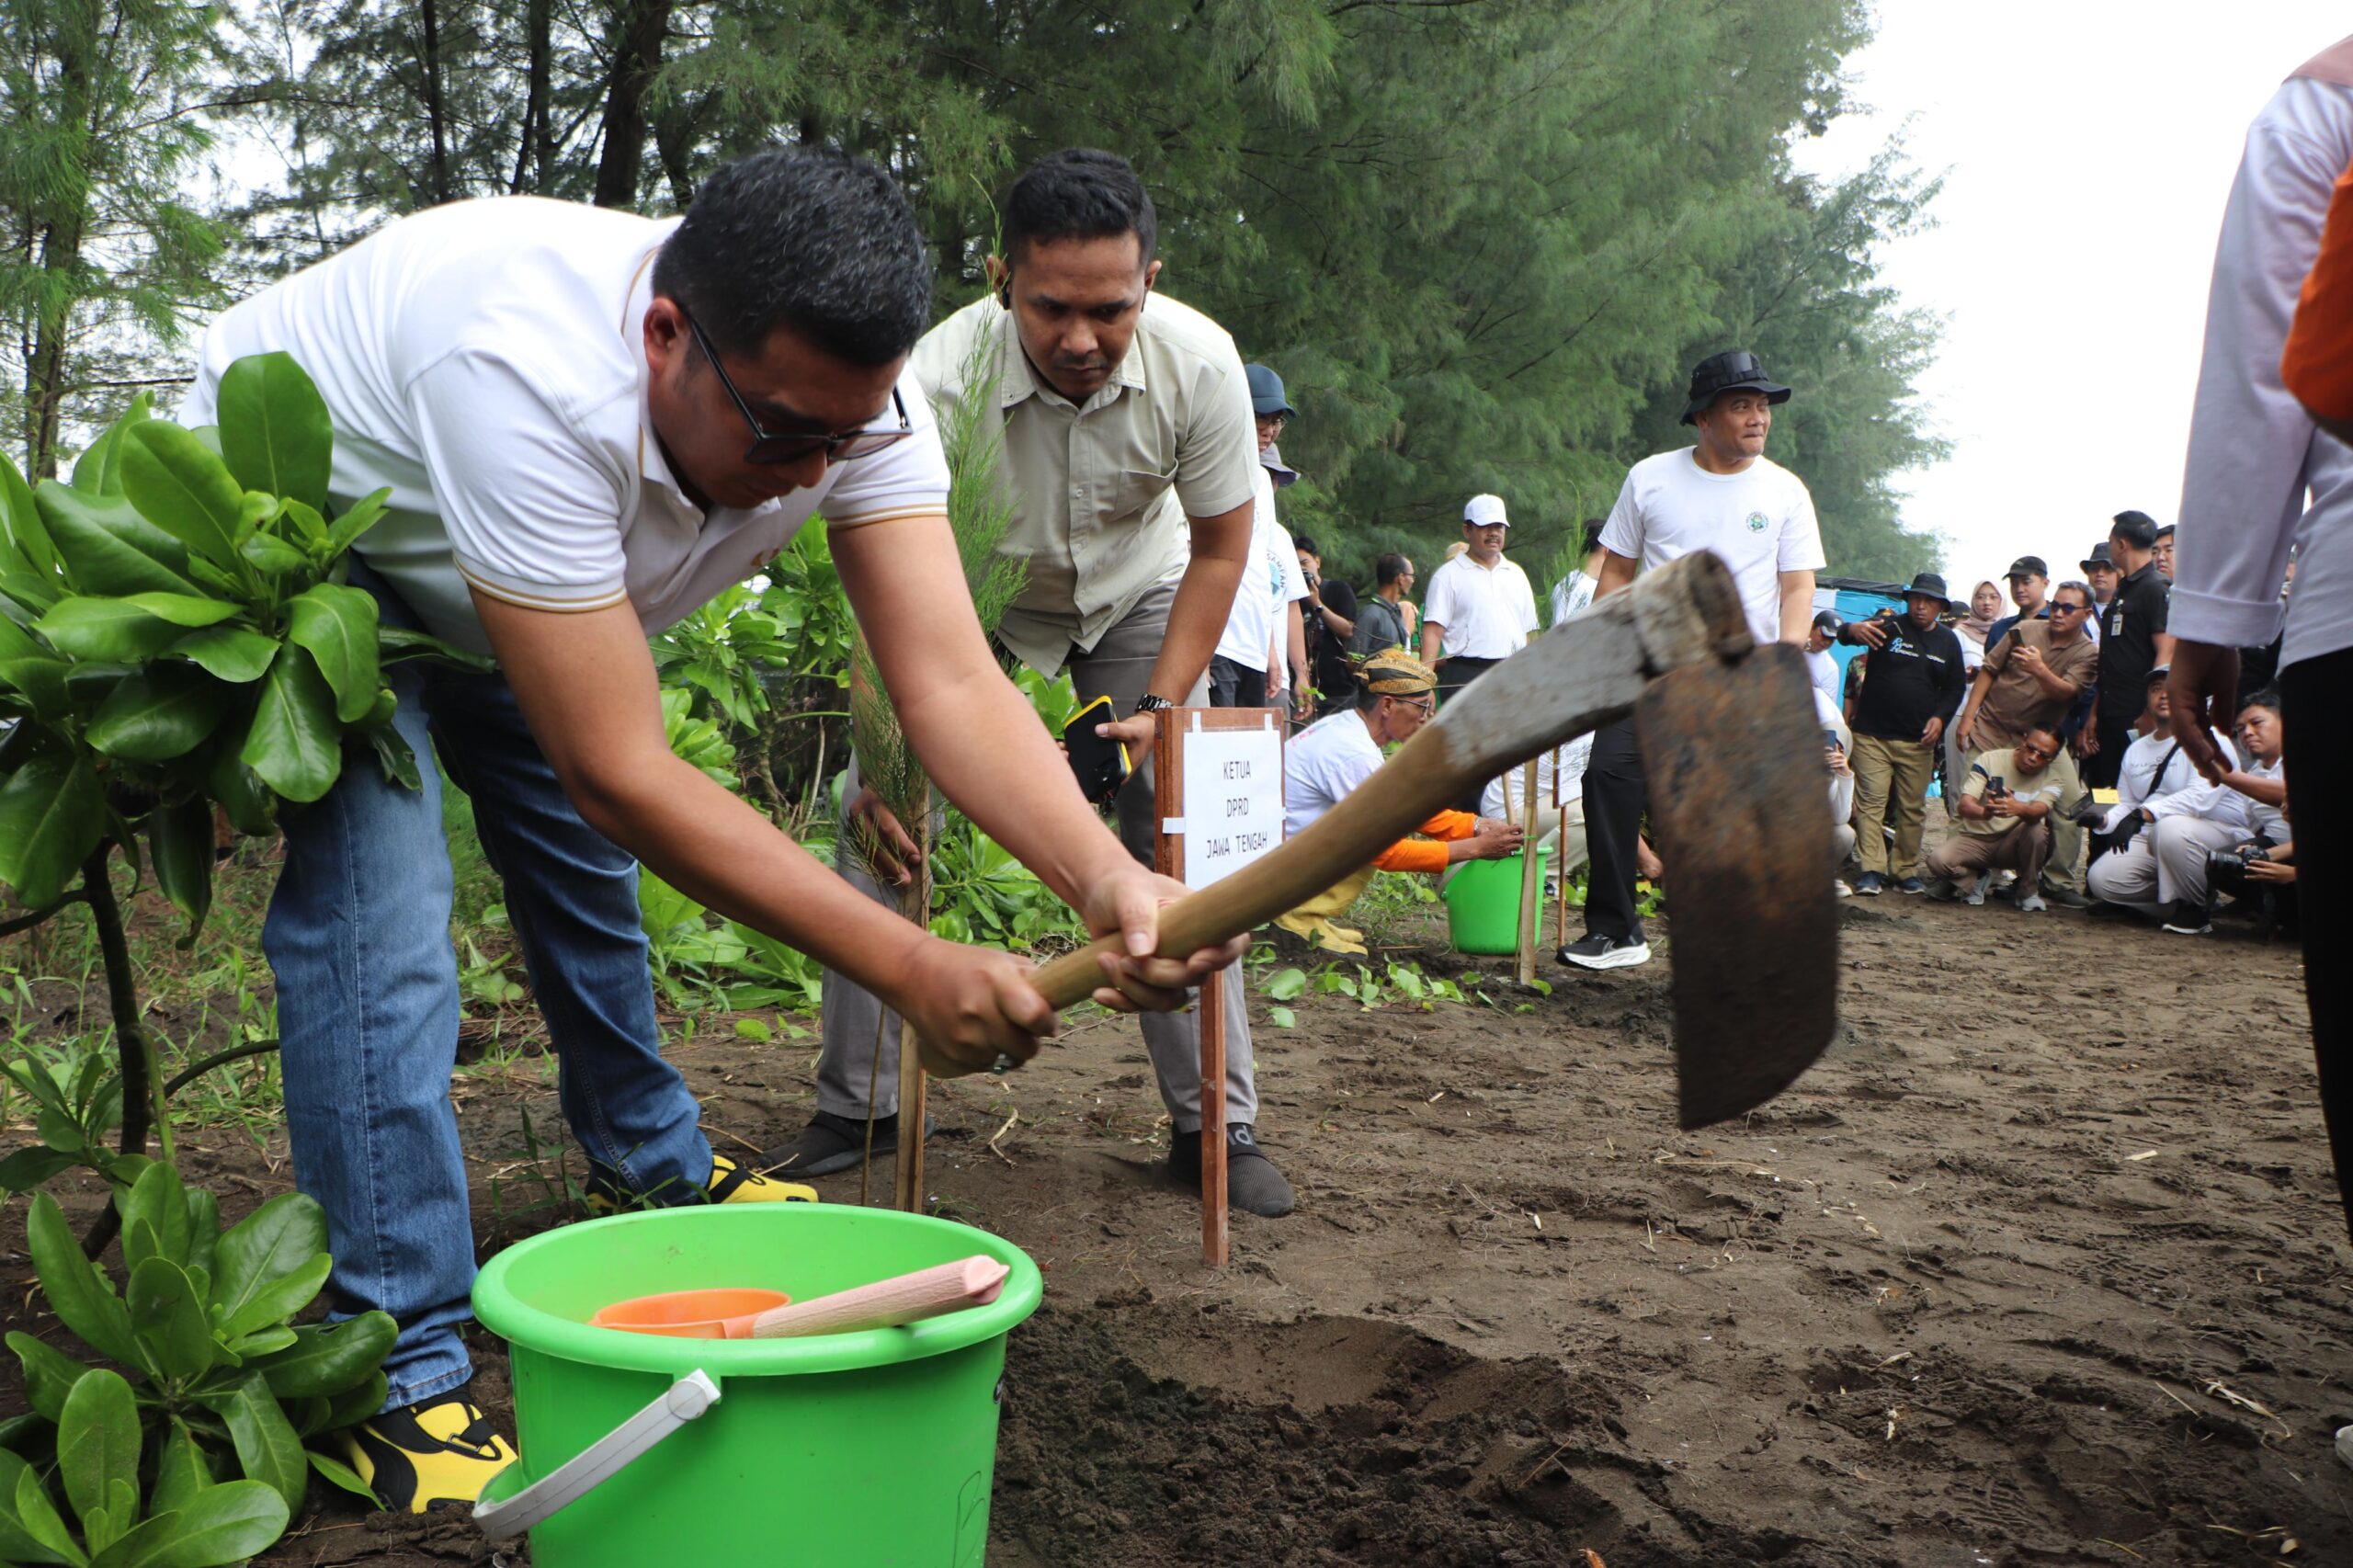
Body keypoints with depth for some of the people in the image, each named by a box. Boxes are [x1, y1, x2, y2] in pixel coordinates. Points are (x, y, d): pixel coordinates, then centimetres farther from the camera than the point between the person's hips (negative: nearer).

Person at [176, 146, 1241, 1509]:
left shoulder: (848, 388, -27)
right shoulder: (535, 380, -46)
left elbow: (953, 682, -33)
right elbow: (623, 776, -44)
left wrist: (1106, 875, -51)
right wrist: (910, 967, -46)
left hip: (501, 572, 6)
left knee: (584, 859, 14)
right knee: (375, 904, -20)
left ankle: (652, 1158, 39)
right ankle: (396, 1374, -10)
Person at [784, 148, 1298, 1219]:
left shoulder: (1199, 363, -29)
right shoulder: (941, 376, -36)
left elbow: (1220, 550, -14)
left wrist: (1160, 710, -21)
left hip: (1140, 600, 1)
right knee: (876, 822, -10)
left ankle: (1215, 1126, 3)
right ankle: (854, 1111, 5)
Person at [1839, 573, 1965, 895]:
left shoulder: (1948, 641, 10)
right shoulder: (1888, 626, -1)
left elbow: (1955, 688, 14)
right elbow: (1844, 633, -19)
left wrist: (1940, 717, -5)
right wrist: (1854, 629, -44)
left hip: (1918, 741, 3)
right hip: (1872, 735, -3)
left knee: (1913, 808, 6)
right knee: (1871, 802, -8)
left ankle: (1907, 871, 14)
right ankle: (1872, 870, -8)